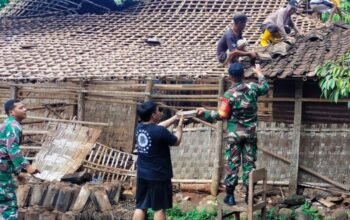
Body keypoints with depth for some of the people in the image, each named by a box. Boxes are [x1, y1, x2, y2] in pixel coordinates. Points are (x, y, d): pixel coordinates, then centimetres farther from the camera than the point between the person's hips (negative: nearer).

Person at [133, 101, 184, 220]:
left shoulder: (140, 127, 1)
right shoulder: (160, 132, -21)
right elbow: (176, 141, -3)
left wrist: (174, 118, 21)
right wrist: (180, 124, 12)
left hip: (142, 174, 6)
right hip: (159, 176, -6)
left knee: (140, 207, 10)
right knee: (159, 208, 4)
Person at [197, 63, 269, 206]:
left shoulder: (229, 94, -13)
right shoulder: (252, 88, -2)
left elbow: (222, 115, -12)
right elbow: (265, 88, 20)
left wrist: (205, 113, 0)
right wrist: (259, 73, 34)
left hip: (234, 134, -3)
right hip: (251, 132, 3)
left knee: (232, 163, 3)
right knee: (249, 163, 7)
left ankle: (230, 196, 6)